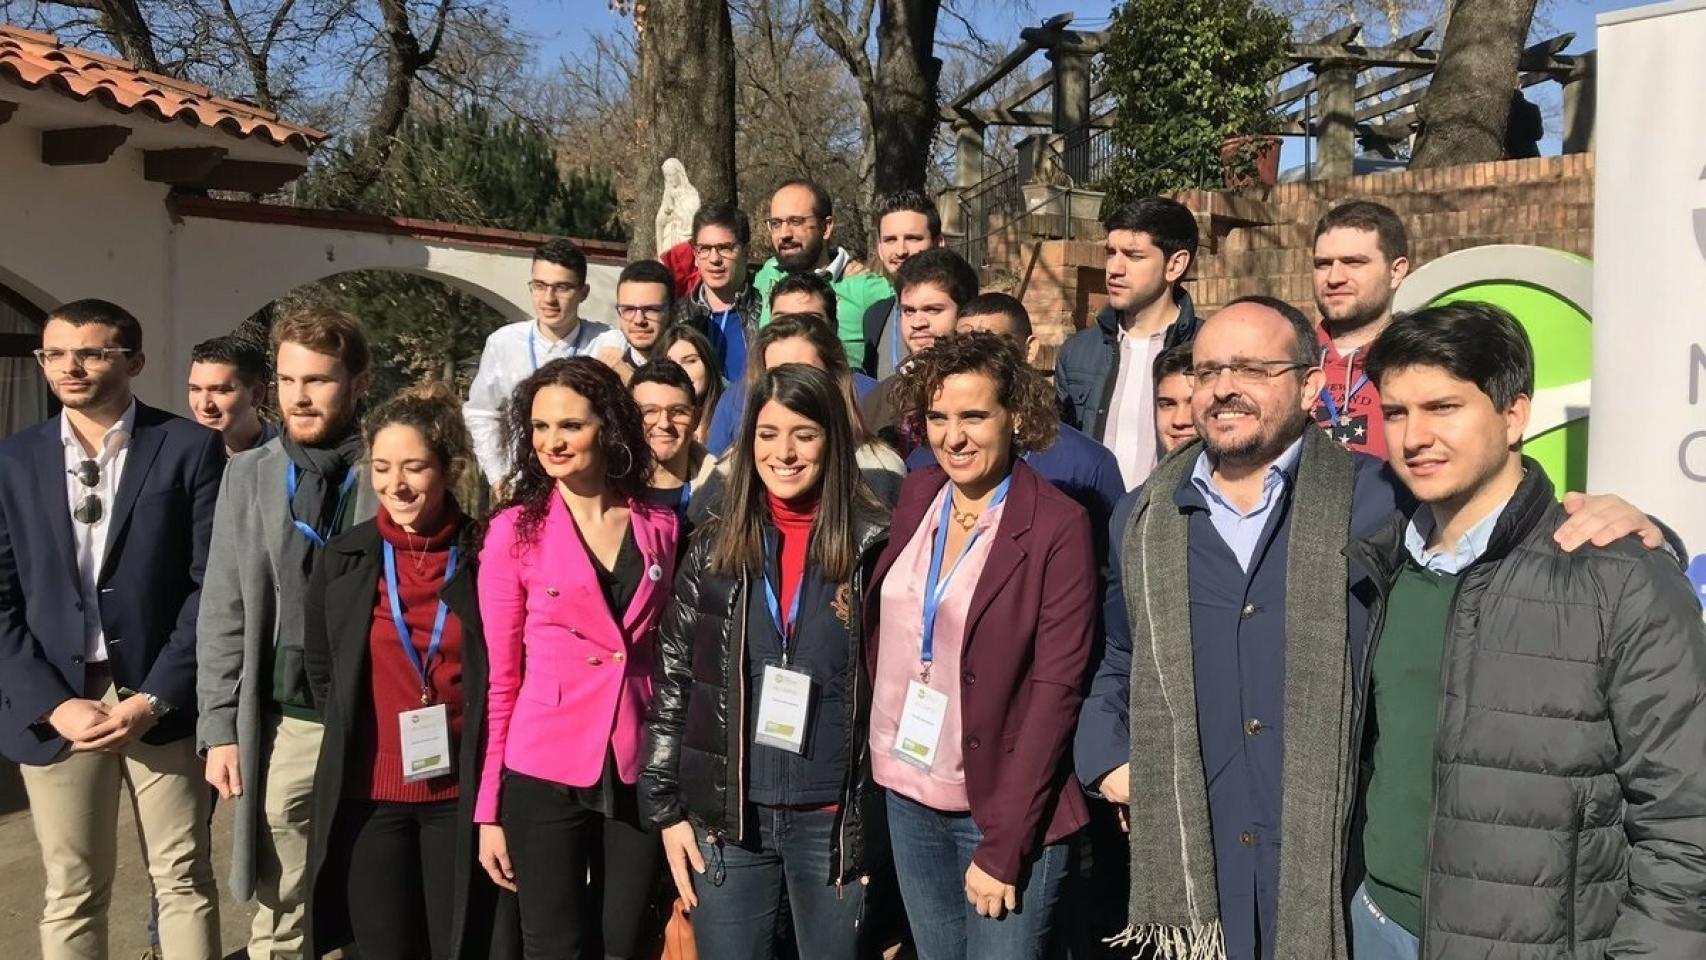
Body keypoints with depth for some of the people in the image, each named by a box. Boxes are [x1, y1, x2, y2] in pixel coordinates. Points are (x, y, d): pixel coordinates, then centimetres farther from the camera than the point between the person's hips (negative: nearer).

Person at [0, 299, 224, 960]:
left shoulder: (190, 448, -2)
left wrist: (155, 698, -11)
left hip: (161, 701, -2)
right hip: (53, 705, 2)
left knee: (184, 882, 8)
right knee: (71, 896, 10)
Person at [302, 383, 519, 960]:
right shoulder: (344, 557, 1)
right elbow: (319, 668, 15)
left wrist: (492, 774, 1)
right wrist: (355, 738, 11)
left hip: (463, 792, -2)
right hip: (367, 794, 2)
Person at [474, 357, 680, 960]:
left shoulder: (660, 526, 2)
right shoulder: (514, 531, -5)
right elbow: (500, 677, -2)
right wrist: (489, 809, -2)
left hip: (640, 772, 2)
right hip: (545, 775, -2)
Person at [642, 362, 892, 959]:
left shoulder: (875, 545, -5)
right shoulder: (715, 546, 2)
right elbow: (672, 683, 5)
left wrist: (891, 819, -5)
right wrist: (665, 808, 2)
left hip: (836, 819, -2)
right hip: (727, 815, 2)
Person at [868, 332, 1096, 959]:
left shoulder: (1058, 526, -14)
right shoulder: (917, 495, 2)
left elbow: (1055, 689, -16)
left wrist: (1003, 847, -18)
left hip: (1004, 806, -5)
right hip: (908, 793, 5)